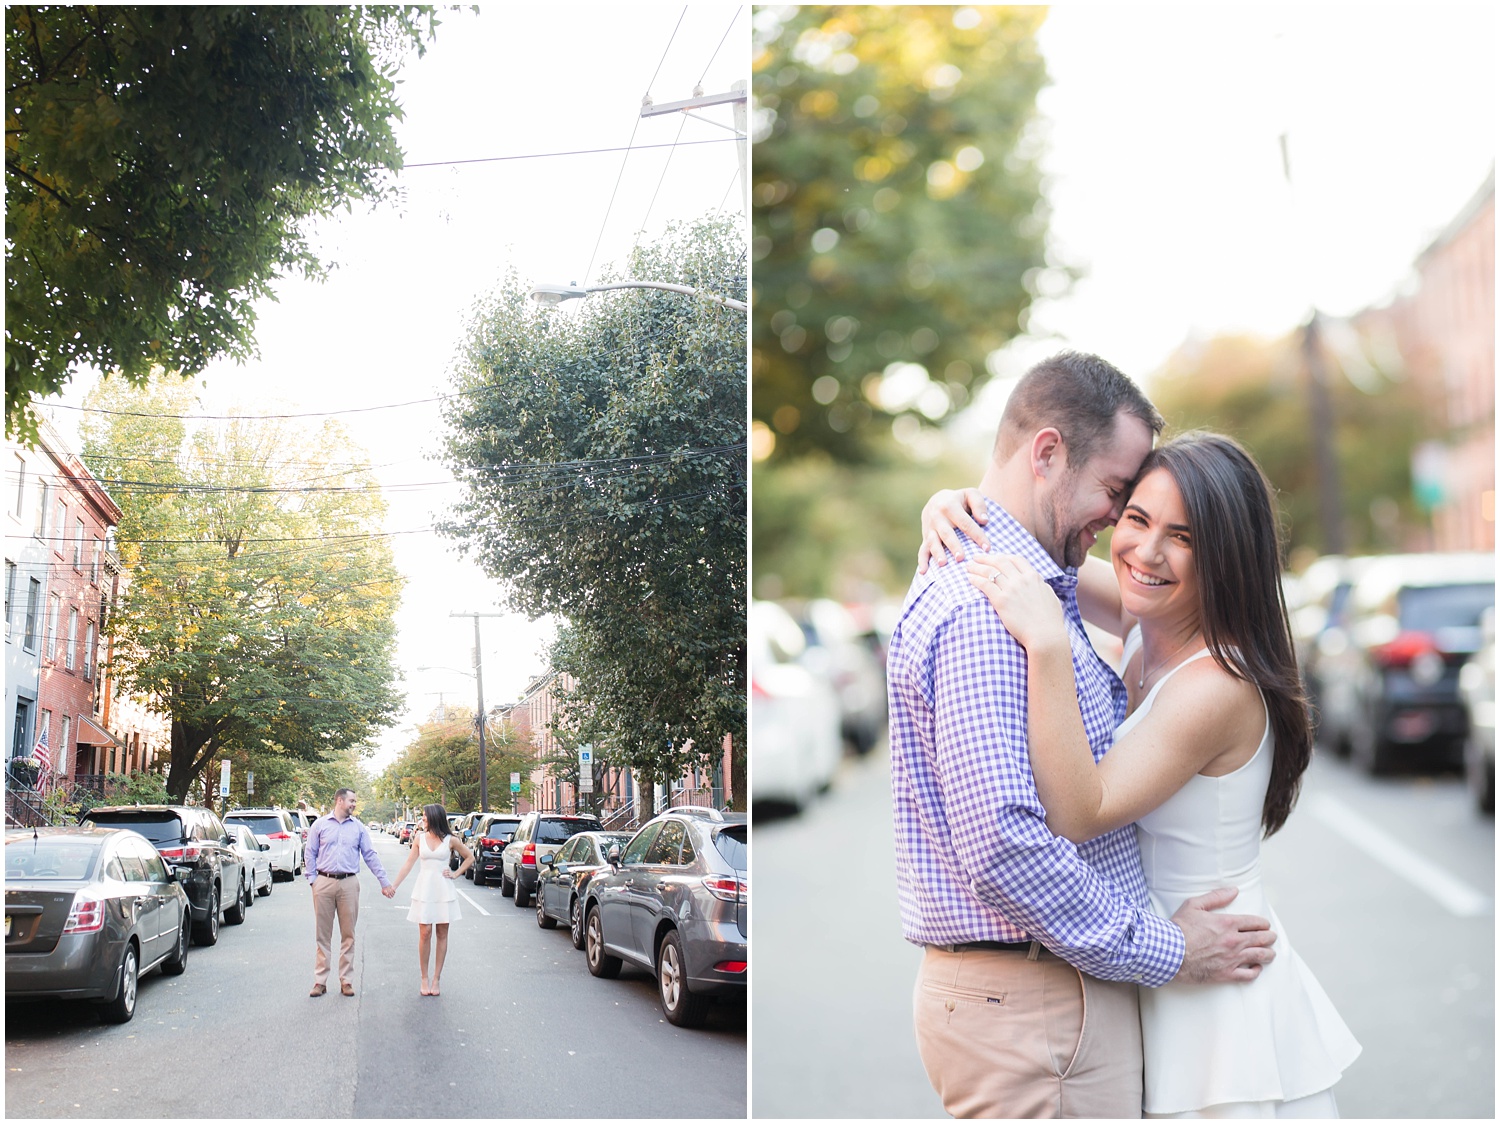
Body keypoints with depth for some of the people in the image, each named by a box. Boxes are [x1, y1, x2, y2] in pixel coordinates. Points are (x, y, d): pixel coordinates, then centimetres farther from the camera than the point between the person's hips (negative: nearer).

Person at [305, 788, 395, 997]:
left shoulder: (358, 827, 11)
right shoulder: (320, 824, 6)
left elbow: (370, 856, 11)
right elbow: (310, 854, 8)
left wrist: (384, 882, 7)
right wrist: (312, 880, -3)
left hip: (349, 884, 1)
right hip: (324, 883, -1)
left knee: (348, 934, 4)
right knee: (323, 934, 3)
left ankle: (346, 980, 10)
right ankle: (320, 980, 8)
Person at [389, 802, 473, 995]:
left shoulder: (450, 840, 0)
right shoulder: (419, 838, 5)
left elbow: (470, 857, 12)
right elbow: (408, 864, 8)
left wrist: (456, 874, 3)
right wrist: (393, 886, 4)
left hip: (443, 891, -1)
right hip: (424, 890, 1)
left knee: (442, 934, 2)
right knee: (425, 933, -5)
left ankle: (436, 979, 9)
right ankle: (424, 979, 4)